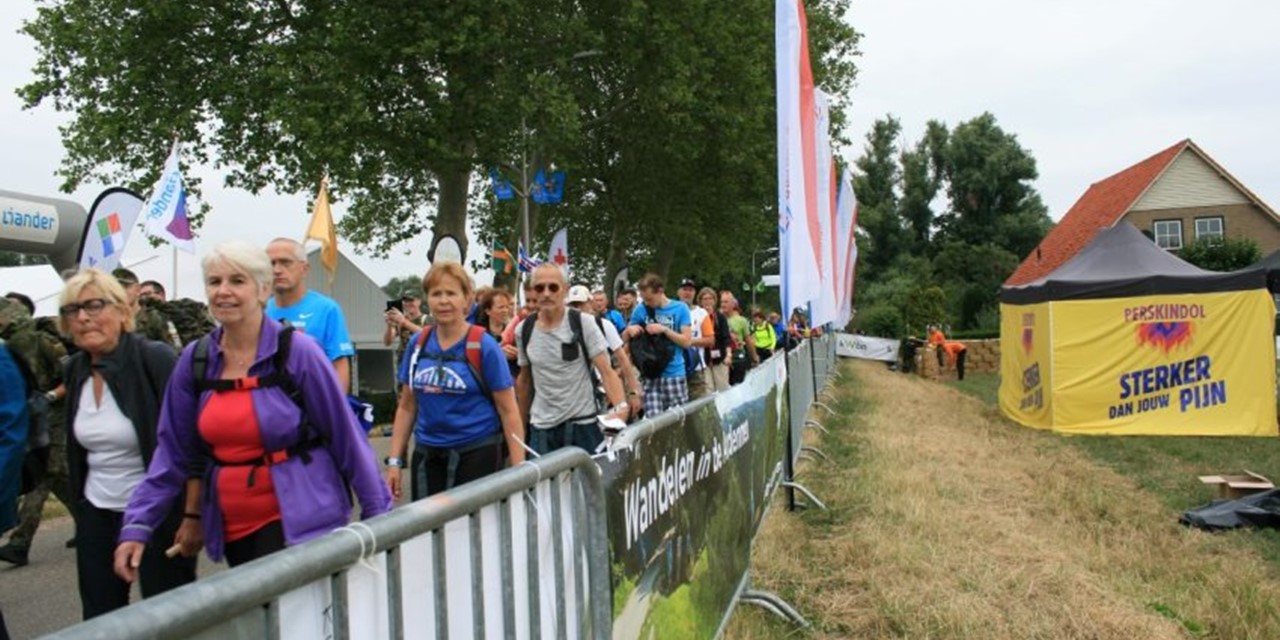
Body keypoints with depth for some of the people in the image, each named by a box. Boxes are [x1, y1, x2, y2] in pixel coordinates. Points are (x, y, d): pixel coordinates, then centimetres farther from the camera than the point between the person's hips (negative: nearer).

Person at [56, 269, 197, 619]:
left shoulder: (155, 359, -15)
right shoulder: (76, 370, 4)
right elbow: (78, 448, 17)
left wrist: (193, 516, -19)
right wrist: (78, 509, 18)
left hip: (159, 512, -6)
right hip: (96, 514, 6)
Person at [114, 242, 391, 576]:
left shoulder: (298, 351, -11)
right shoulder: (194, 360, 3)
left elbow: (346, 437, -8)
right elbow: (173, 452, 8)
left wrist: (379, 517, -7)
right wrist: (137, 525, 2)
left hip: (299, 523, -4)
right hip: (231, 529, 5)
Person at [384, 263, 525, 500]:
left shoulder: (484, 346, -8)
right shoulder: (417, 344, 5)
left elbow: (508, 411, -7)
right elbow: (407, 406, 12)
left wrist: (519, 470, -12)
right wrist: (395, 461, 7)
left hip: (477, 454, -4)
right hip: (427, 456, 4)